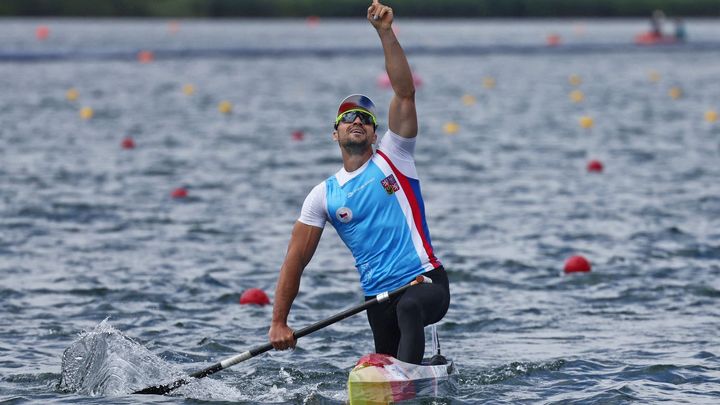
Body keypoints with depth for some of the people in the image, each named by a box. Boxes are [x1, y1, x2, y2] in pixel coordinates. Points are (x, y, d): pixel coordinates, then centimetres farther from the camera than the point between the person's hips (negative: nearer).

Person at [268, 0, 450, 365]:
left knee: (409, 309, -37)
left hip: (426, 280, -4)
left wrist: (385, 34, -15)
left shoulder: (392, 159, 5)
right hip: (378, 298, 4)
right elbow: (295, 262, 9)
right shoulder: (323, 197, 10)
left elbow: (405, 91, -6)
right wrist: (278, 323, 2)